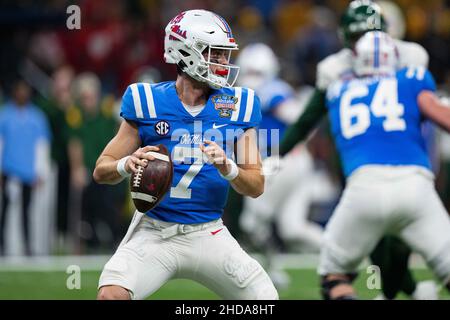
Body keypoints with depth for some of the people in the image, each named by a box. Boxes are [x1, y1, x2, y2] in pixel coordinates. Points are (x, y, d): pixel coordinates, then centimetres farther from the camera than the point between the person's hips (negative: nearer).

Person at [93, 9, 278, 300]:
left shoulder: (237, 106, 2)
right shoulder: (147, 102, -3)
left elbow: (257, 186, 3)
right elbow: (102, 171, 1)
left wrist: (228, 169, -18)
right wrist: (127, 164, -21)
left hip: (208, 234, 2)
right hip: (154, 232, -2)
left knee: (266, 299, -7)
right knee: (111, 294, -25)